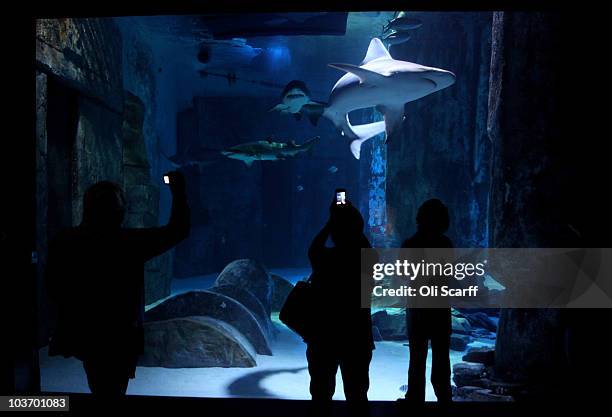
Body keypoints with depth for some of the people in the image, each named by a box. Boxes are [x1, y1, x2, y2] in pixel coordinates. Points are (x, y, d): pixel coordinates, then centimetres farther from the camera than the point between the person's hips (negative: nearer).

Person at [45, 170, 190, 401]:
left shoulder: (62, 242, -7)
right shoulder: (129, 242, -21)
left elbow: (53, 289, 3)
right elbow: (178, 230, -13)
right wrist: (178, 191, -2)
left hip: (80, 336, 5)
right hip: (118, 338, -5)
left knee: (102, 390, 23)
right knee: (111, 392, 12)